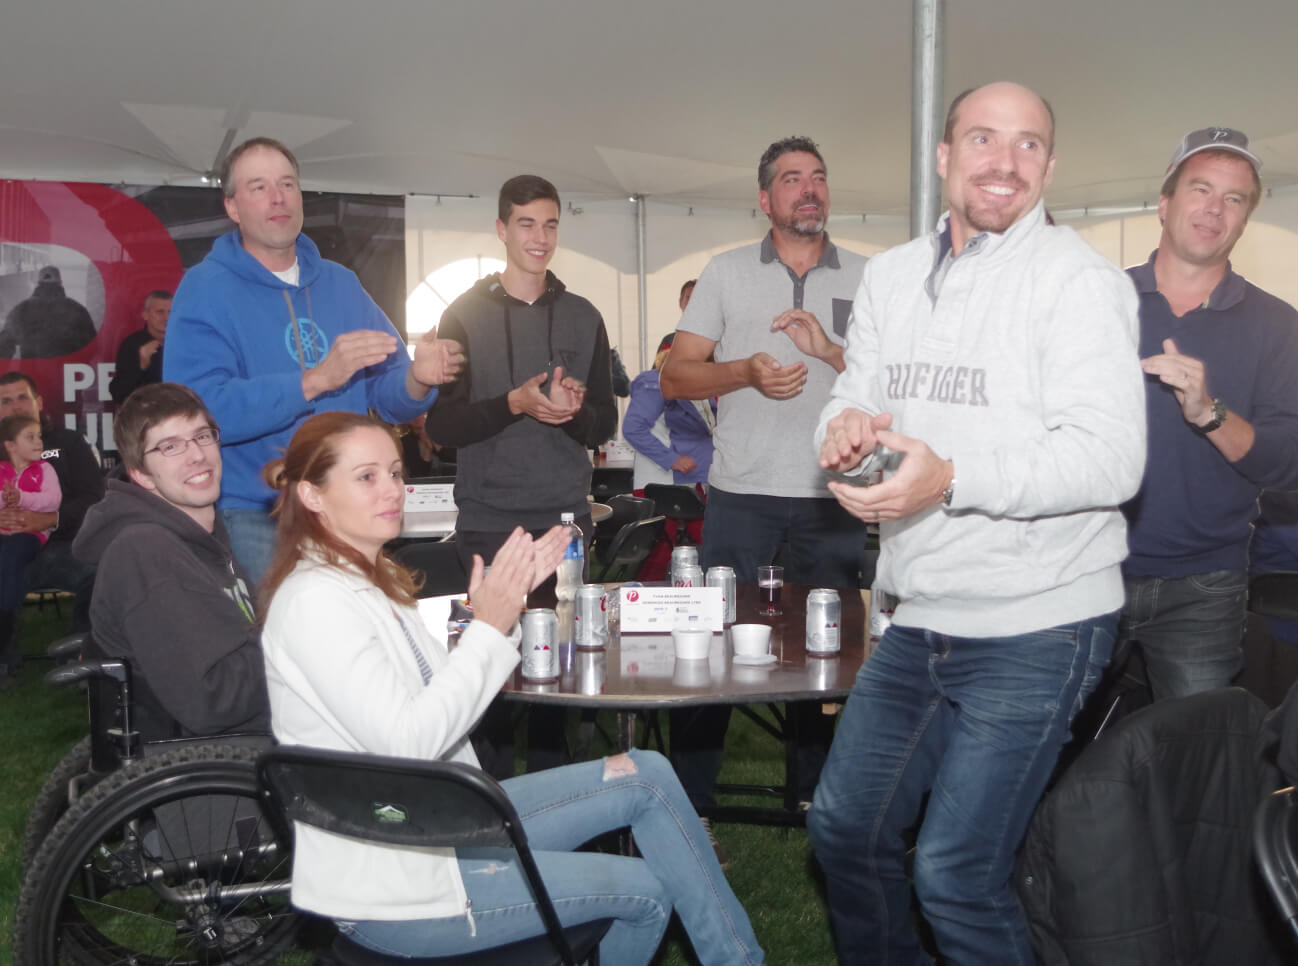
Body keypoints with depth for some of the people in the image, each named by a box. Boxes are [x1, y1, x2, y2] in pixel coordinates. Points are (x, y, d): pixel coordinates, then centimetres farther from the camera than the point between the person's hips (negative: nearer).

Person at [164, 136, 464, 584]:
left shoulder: (340, 284, 11)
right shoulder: (205, 289, -4)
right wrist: (316, 379, -27)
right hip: (253, 518, -4)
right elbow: (201, 409, -19)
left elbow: (386, 394, 9)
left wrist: (417, 379, -14)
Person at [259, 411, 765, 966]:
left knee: (645, 775, 2)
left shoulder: (363, 582, 10)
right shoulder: (314, 603, -20)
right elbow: (405, 741, -25)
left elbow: (438, 691, 7)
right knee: (646, 891, -7)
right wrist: (489, 628, -24)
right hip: (395, 889, -9)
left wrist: (508, 600, -1)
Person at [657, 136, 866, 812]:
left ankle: (816, 795, 26)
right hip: (740, 494, -1)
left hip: (832, 497, 1)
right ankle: (689, 802, 13)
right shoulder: (726, 273, 7)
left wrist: (829, 349, -11)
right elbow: (675, 377, 3)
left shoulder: (865, 280, 9)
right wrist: (746, 372, -14)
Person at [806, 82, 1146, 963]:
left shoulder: (1078, 280, -10)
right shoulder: (892, 274, 12)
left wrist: (953, 477, -30)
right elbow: (855, 398, 15)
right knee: (845, 827, 16)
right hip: (919, 621, 7)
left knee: (956, 874, -3)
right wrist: (844, 426, -10)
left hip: (1037, 630, -7)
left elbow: (1111, 458, -19)